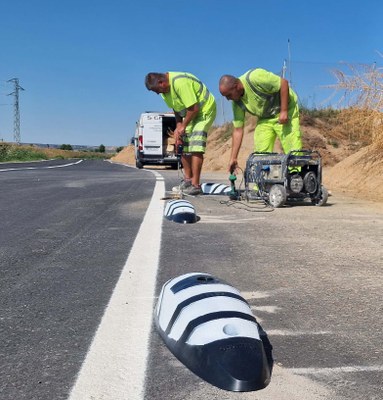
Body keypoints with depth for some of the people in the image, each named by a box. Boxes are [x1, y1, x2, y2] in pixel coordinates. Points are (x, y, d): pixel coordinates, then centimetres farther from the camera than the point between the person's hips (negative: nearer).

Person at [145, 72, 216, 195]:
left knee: (195, 148, -19)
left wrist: (183, 127, -18)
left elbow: (194, 108, -29)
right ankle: (188, 179, 18)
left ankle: (195, 185, -19)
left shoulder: (180, 83, -31)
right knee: (184, 145, 8)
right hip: (189, 114, 9)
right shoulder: (164, 89, -1)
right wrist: (178, 127, -3)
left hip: (205, 110, -9)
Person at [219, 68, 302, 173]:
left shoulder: (255, 78, -28)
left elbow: (284, 83, -22)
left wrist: (284, 111, -25)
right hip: (265, 118, 7)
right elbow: (238, 130, -2)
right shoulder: (237, 102, -7)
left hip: (286, 110, -6)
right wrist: (233, 158, -4)